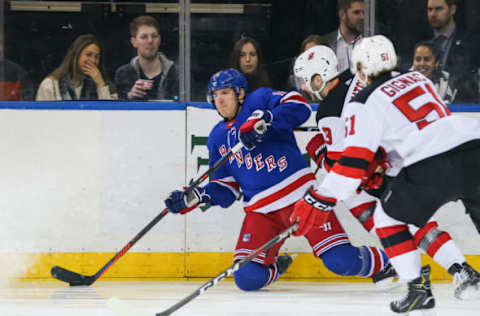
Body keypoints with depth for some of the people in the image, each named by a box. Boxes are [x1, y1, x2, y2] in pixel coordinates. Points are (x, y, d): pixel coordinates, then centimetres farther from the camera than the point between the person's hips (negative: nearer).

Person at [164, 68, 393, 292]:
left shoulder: (260, 100, 2)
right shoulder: (218, 138, 17)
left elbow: (299, 107, -16)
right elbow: (226, 187, 18)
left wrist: (263, 121, -26)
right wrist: (195, 197, 1)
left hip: (301, 195, -5)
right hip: (260, 210, 5)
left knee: (342, 262, -17)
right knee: (247, 278, -12)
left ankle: (382, 261, 13)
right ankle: (274, 267, 23)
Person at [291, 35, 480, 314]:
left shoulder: (364, 105, 3)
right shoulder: (418, 79, 23)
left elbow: (354, 160, -6)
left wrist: (321, 201, -6)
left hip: (432, 167, -5)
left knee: (388, 218, 14)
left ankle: (419, 289, 8)